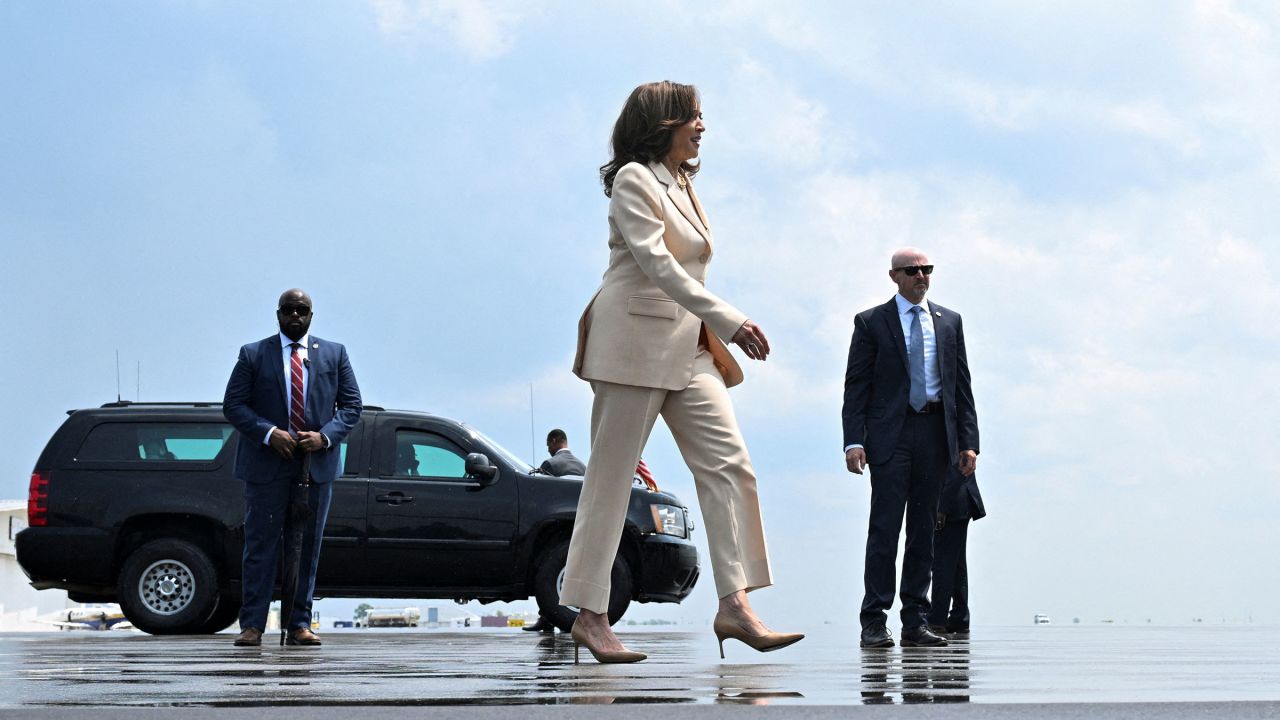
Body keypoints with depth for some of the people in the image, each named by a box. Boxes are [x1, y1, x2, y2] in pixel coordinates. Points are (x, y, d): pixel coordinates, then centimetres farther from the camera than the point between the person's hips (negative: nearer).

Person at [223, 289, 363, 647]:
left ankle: (299, 624, 9)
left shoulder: (334, 354, 10)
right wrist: (269, 433, -14)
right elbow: (233, 405, 0)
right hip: (267, 466, -2)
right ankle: (252, 625, 0)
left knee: (307, 547, 4)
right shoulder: (253, 355, 5)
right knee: (261, 546, -2)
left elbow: (351, 405, 8)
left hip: (317, 466, 2)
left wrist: (325, 436, -10)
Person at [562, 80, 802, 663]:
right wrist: (729, 320, -24)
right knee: (610, 478, -4)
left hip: (690, 347, 8)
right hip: (637, 338, -8)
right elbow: (655, 262, -19)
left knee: (728, 466, -5)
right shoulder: (633, 179, -8)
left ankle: (734, 604, -9)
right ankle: (591, 617, 0)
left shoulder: (683, 184, 18)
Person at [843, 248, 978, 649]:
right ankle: (874, 623, -7)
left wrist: (968, 441, 4)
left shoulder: (949, 322, 15)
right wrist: (853, 441, -10)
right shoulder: (871, 322, 5)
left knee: (923, 529, 5)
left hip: (935, 434, 3)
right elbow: (856, 386, 1)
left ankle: (915, 623, 8)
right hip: (890, 432, -3)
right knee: (885, 527, -8)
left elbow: (961, 385, 13)